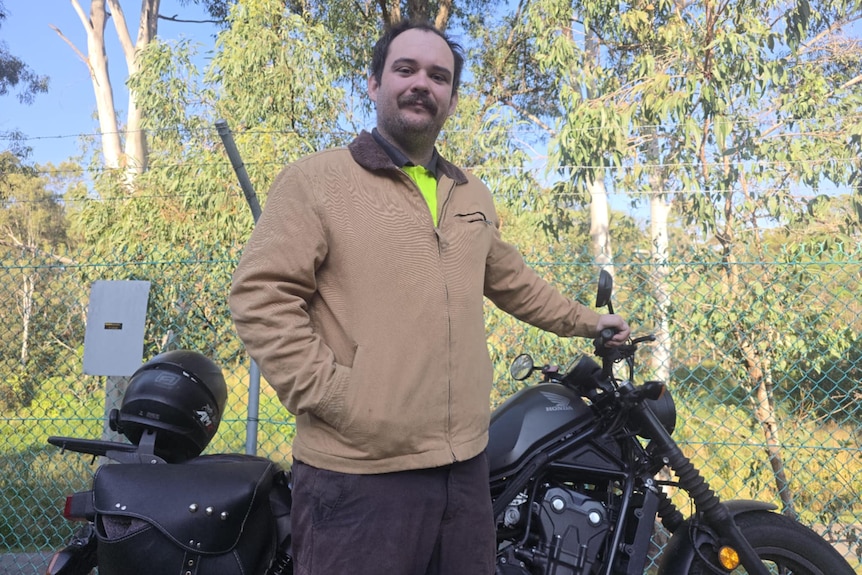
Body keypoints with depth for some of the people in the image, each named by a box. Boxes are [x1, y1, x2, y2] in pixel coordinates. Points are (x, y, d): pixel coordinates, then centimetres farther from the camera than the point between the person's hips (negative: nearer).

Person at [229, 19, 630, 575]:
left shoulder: (473, 196, 16)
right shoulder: (315, 180, -4)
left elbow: (512, 281, 28)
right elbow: (262, 294, -11)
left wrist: (583, 320, 33)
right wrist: (329, 392, -16)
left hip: (466, 465, 6)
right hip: (360, 472, -6)